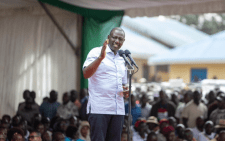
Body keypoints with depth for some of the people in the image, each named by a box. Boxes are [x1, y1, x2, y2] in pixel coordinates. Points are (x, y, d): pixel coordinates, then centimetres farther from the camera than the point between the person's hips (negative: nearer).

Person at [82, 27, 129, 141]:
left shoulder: (122, 60, 20)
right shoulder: (96, 52, 1)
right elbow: (86, 74, -14)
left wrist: (126, 92, 6)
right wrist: (101, 57, -24)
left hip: (118, 110, 6)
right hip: (99, 109, -6)